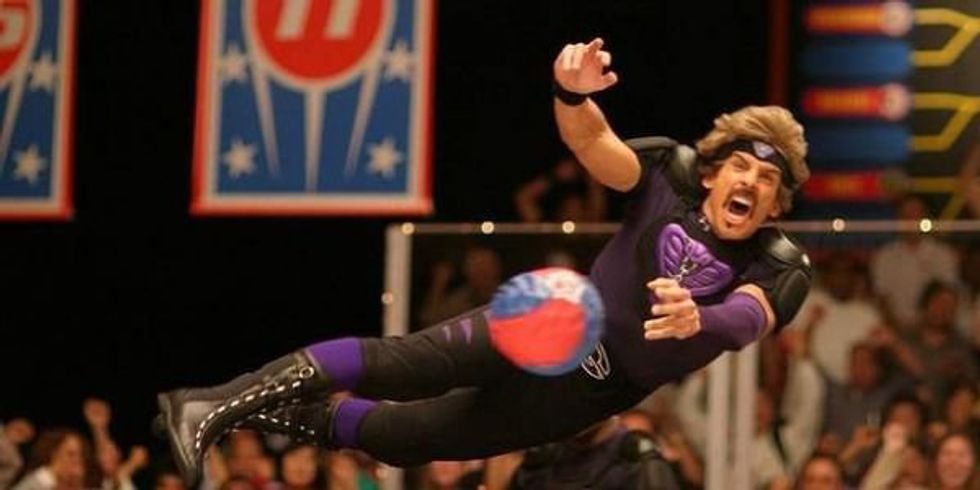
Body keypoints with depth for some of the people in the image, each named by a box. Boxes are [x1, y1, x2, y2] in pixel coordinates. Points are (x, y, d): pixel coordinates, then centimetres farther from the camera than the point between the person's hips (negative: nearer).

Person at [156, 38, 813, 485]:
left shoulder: (782, 269, -13)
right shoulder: (674, 172, -9)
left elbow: (749, 318, -33)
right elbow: (594, 144, -24)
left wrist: (697, 320, -57)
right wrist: (573, 94, -48)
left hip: (593, 390, 1)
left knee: (412, 435, 1)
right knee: (417, 362, -25)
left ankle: (308, 421, 27)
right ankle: (220, 405, -24)